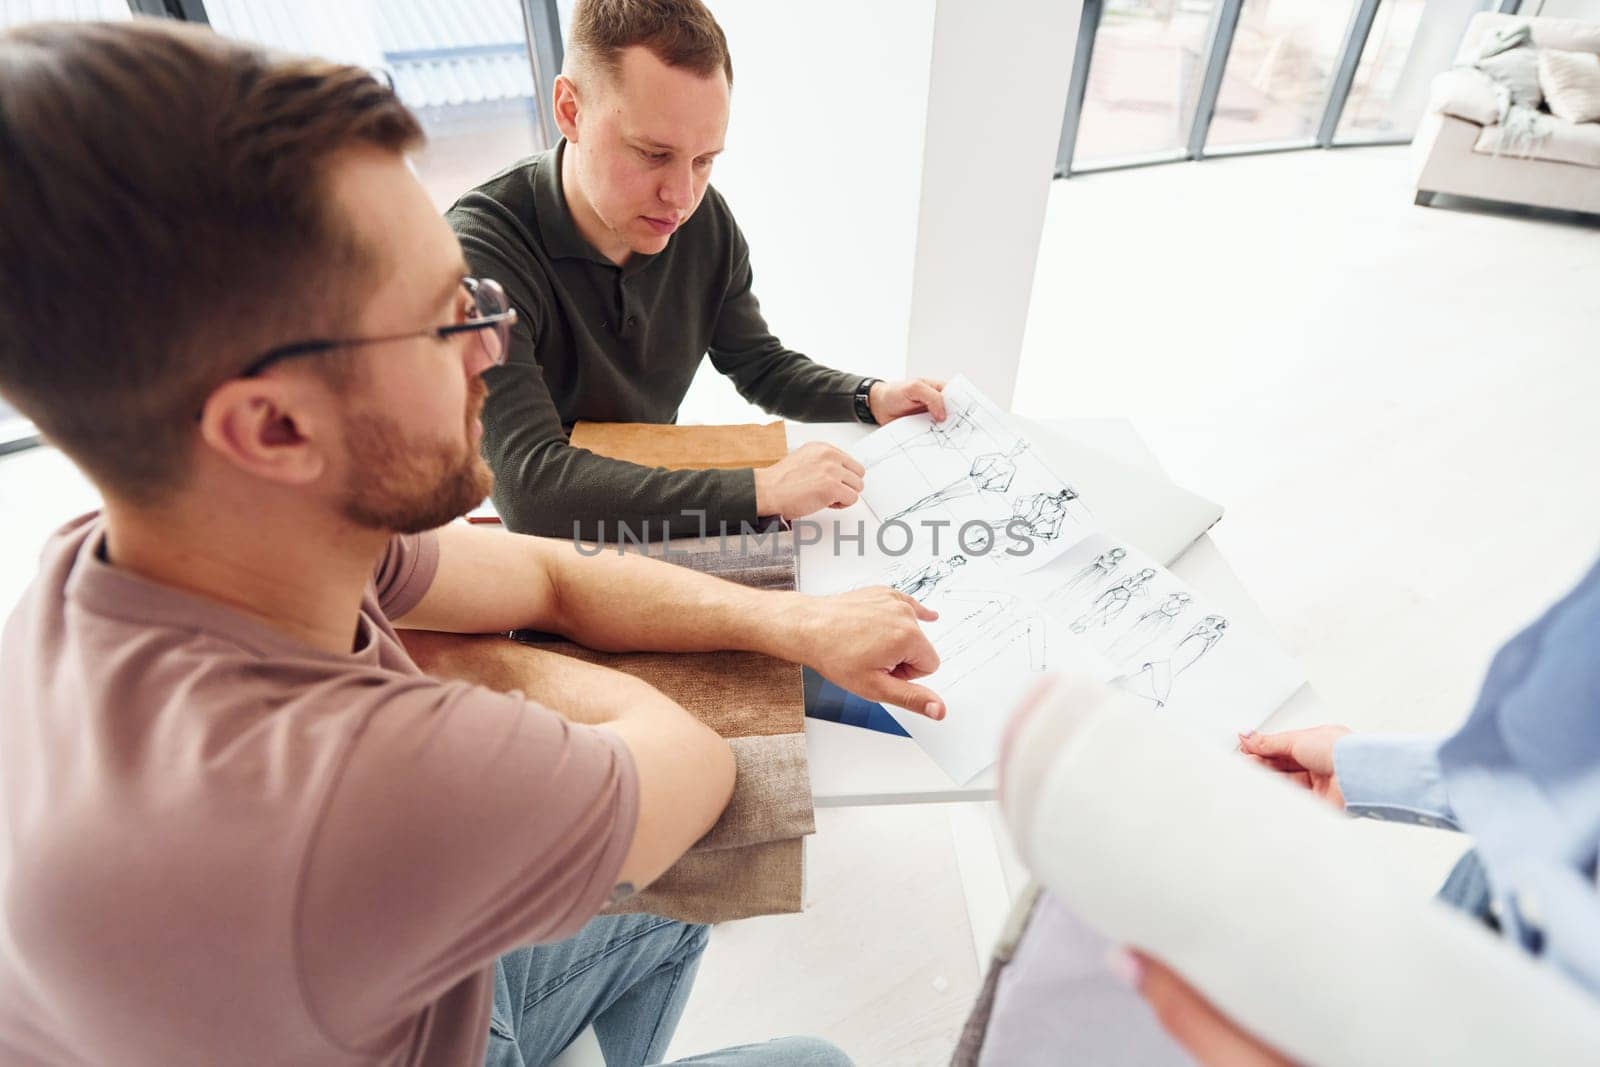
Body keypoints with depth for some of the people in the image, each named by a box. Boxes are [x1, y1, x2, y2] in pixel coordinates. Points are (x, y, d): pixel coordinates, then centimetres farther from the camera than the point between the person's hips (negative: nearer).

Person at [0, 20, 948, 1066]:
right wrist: (552, 680, -11)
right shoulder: (343, 782, -47)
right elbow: (695, 767, -28)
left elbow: (545, 574, -9)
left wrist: (792, 622, -13)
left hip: (420, 979, 5)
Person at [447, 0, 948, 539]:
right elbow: (530, 485, -36)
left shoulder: (707, 222, -8)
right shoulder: (482, 249, -26)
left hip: (656, 495, 6)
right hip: (547, 537, -5)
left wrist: (871, 398, -12)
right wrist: (761, 489, -38)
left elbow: (760, 364, 7)